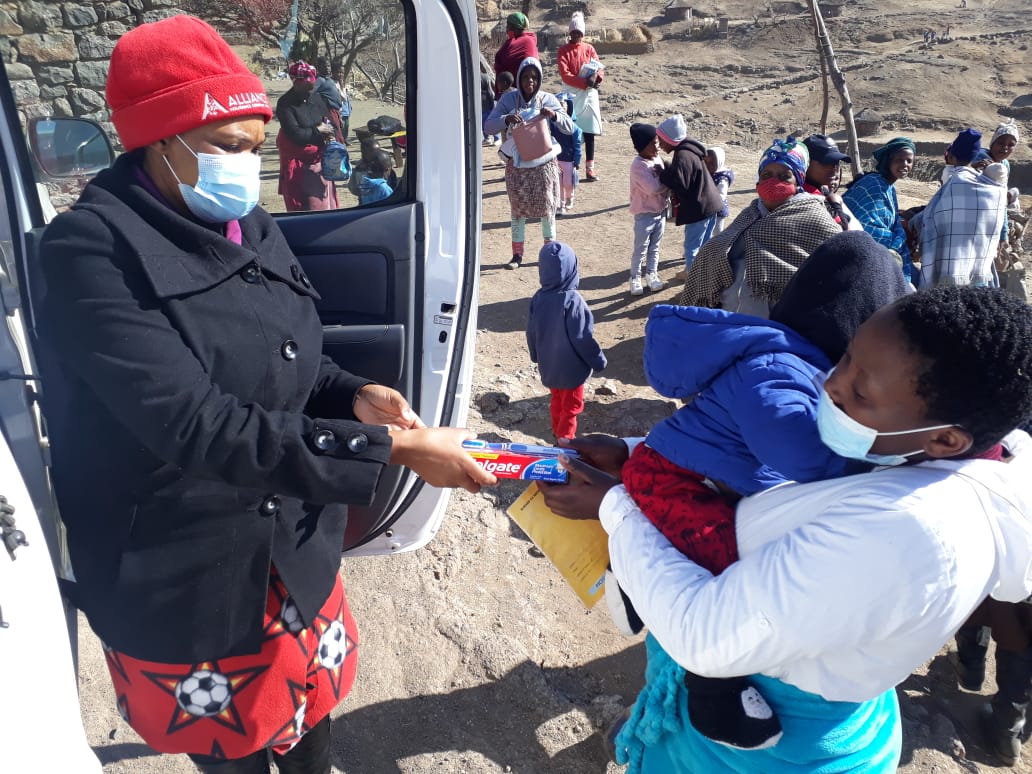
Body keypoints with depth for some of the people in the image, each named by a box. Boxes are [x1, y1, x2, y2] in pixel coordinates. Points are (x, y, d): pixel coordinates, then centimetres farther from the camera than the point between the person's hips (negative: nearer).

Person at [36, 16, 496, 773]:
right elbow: (196, 425, -31)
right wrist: (392, 449, -31)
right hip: (180, 588, -5)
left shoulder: (254, 229, 1)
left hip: (298, 555, 6)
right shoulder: (92, 251, -21)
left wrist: (354, 397, -11)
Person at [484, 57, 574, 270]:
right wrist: (506, 119, -25)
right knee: (518, 209, 7)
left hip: (544, 163, 0)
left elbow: (570, 128, -5)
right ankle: (517, 254, 18)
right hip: (517, 164, 0)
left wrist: (554, 115, -24)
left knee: (547, 208, 7)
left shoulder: (548, 100, -3)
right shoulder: (508, 99, -2)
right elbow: (488, 125, -6)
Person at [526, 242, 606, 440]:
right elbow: (583, 338, -21)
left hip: (548, 366, 6)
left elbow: (531, 333, 2)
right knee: (571, 406, 12)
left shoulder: (538, 298, -9)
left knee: (557, 402, 24)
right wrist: (598, 360, -6)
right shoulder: (573, 300, -26)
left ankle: (558, 436, 38)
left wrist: (536, 357, 20)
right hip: (572, 368, -5)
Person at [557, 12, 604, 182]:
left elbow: (599, 67, 3)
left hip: (589, 94, 2)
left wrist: (597, 77, -21)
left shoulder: (589, 48, 9)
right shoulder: (563, 51, 0)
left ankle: (589, 167, 3)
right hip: (571, 95, -2)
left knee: (589, 131, 1)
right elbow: (564, 75, -12)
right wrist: (585, 82, -23)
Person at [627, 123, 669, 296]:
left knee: (655, 248, 16)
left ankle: (652, 276, 28)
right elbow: (654, 188, -30)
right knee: (640, 250, 4)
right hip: (645, 215, -7)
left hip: (661, 212, 7)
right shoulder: (638, 166, -22)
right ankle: (635, 279, 16)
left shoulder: (657, 159, 4)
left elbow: (664, 183, 10)